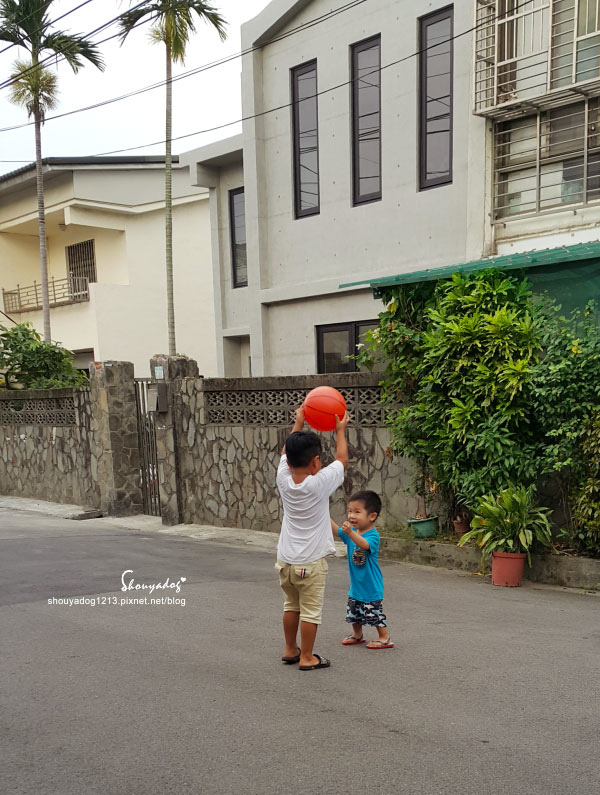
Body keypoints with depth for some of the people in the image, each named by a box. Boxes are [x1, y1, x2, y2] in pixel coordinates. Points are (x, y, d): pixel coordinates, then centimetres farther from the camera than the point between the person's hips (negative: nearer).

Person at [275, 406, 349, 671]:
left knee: (291, 606, 19)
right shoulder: (320, 483, -17)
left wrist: (298, 422, 21)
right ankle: (307, 657, 13)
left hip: (285, 559, 5)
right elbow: (341, 459, 0)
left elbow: (286, 453, 13)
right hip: (311, 562, -5)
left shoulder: (283, 480, -6)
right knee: (311, 610, 5)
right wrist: (340, 430, 14)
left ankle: (290, 650, 31)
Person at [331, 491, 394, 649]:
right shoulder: (351, 531, 1)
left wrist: (350, 532, -56)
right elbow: (335, 531, -9)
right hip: (356, 585, 8)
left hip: (371, 586, -8)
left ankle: (385, 638, 16)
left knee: (375, 613, 0)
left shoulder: (373, 535, -22)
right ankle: (357, 635, 38)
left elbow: (364, 544, -41)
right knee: (354, 612, 20)